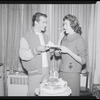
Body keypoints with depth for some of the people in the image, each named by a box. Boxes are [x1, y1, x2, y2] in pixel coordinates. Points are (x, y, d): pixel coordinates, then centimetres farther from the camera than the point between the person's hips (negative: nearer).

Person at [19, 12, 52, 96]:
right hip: (35, 72, -5)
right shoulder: (26, 37, -5)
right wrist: (36, 50, -25)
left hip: (46, 71, 6)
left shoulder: (45, 36, 16)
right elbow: (22, 55, -16)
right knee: (33, 93, -1)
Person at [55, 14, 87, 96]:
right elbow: (57, 54, 5)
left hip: (72, 74, -5)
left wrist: (68, 51, -21)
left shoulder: (79, 40, -10)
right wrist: (60, 39, -2)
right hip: (62, 72, 6)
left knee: (72, 94, 5)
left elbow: (83, 61, -14)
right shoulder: (64, 38, 7)